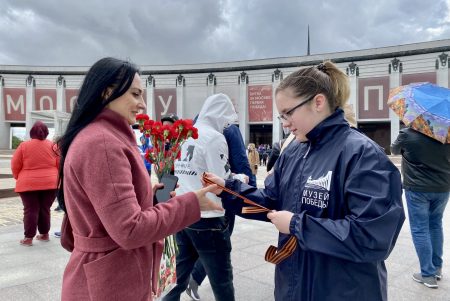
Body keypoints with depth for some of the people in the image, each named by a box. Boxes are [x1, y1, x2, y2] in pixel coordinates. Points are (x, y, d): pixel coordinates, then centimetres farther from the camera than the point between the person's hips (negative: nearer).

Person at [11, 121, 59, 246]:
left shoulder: (24, 145, -3)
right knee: (45, 209, 12)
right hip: (50, 183, 2)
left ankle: (28, 238, 4)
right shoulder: (52, 146, 0)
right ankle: (44, 234, 20)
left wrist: (19, 178, 18)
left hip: (28, 184, -1)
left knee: (30, 210, 3)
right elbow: (60, 165, 5)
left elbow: (15, 166, 1)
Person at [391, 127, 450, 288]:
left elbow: (394, 150, 7)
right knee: (436, 225, 19)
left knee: (420, 229, 3)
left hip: (417, 188, -4)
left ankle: (428, 275, 5)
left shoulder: (407, 134, -12)